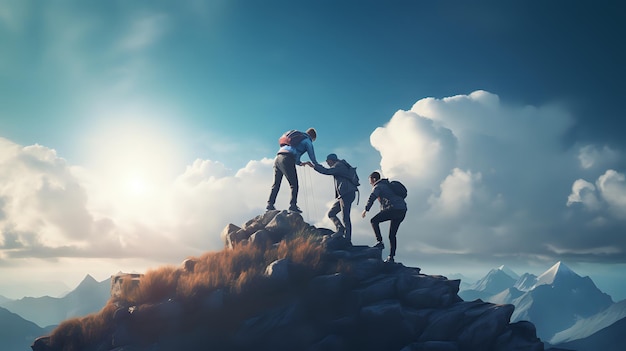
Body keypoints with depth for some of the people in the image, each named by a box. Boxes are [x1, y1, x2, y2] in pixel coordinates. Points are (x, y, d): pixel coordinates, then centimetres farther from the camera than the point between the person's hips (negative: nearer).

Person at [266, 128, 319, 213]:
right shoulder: (307, 140, 10)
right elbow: (312, 156, 12)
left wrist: (299, 163, 38)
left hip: (278, 158, 8)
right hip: (286, 160, -8)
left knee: (276, 184, 8)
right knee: (294, 184, -4)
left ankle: (270, 204, 2)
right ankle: (293, 205, -12)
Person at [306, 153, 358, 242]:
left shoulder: (339, 165, -5)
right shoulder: (340, 167, 25)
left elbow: (326, 171, -18)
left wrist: (314, 166, -12)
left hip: (347, 194, -10)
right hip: (343, 195, 10)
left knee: (345, 217, -11)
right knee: (331, 213, 7)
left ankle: (348, 240, -12)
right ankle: (341, 229, -9)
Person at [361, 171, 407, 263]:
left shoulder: (377, 187, 1)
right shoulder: (387, 185, 30)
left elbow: (372, 198, -17)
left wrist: (366, 210, -21)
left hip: (394, 209, -9)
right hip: (402, 211, 9)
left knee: (374, 221, -1)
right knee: (392, 235, 12)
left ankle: (380, 242, -11)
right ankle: (391, 257, 9)